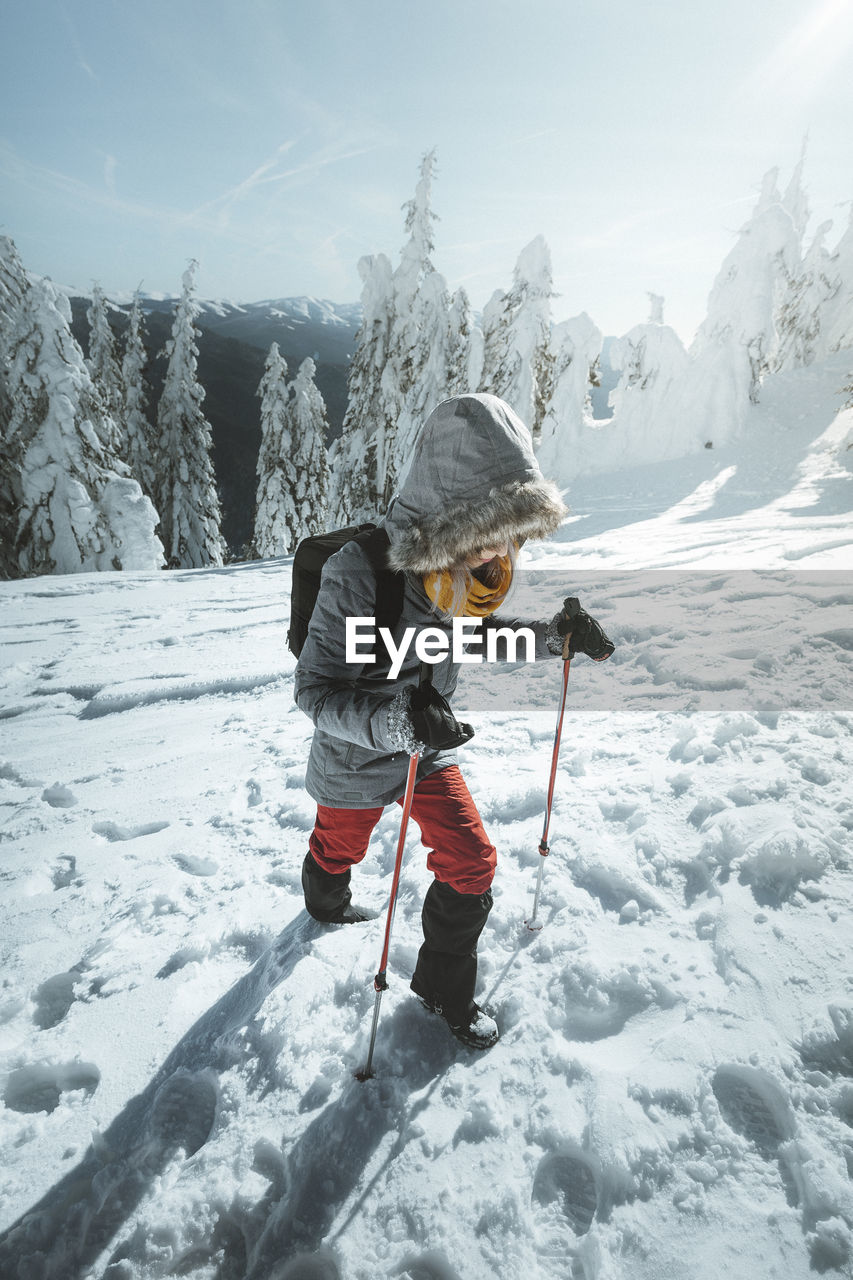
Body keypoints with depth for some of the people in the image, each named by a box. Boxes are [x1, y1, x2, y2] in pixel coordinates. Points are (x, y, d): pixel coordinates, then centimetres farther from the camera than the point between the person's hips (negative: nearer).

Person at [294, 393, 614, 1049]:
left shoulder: (470, 564, -16)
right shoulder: (359, 574, -37)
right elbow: (315, 690, -31)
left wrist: (553, 633, -11)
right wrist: (397, 721, -48)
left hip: (432, 747, 4)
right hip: (358, 757, -4)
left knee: (472, 863, 5)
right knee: (340, 847, 25)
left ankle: (446, 987, 34)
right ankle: (326, 900, 65)